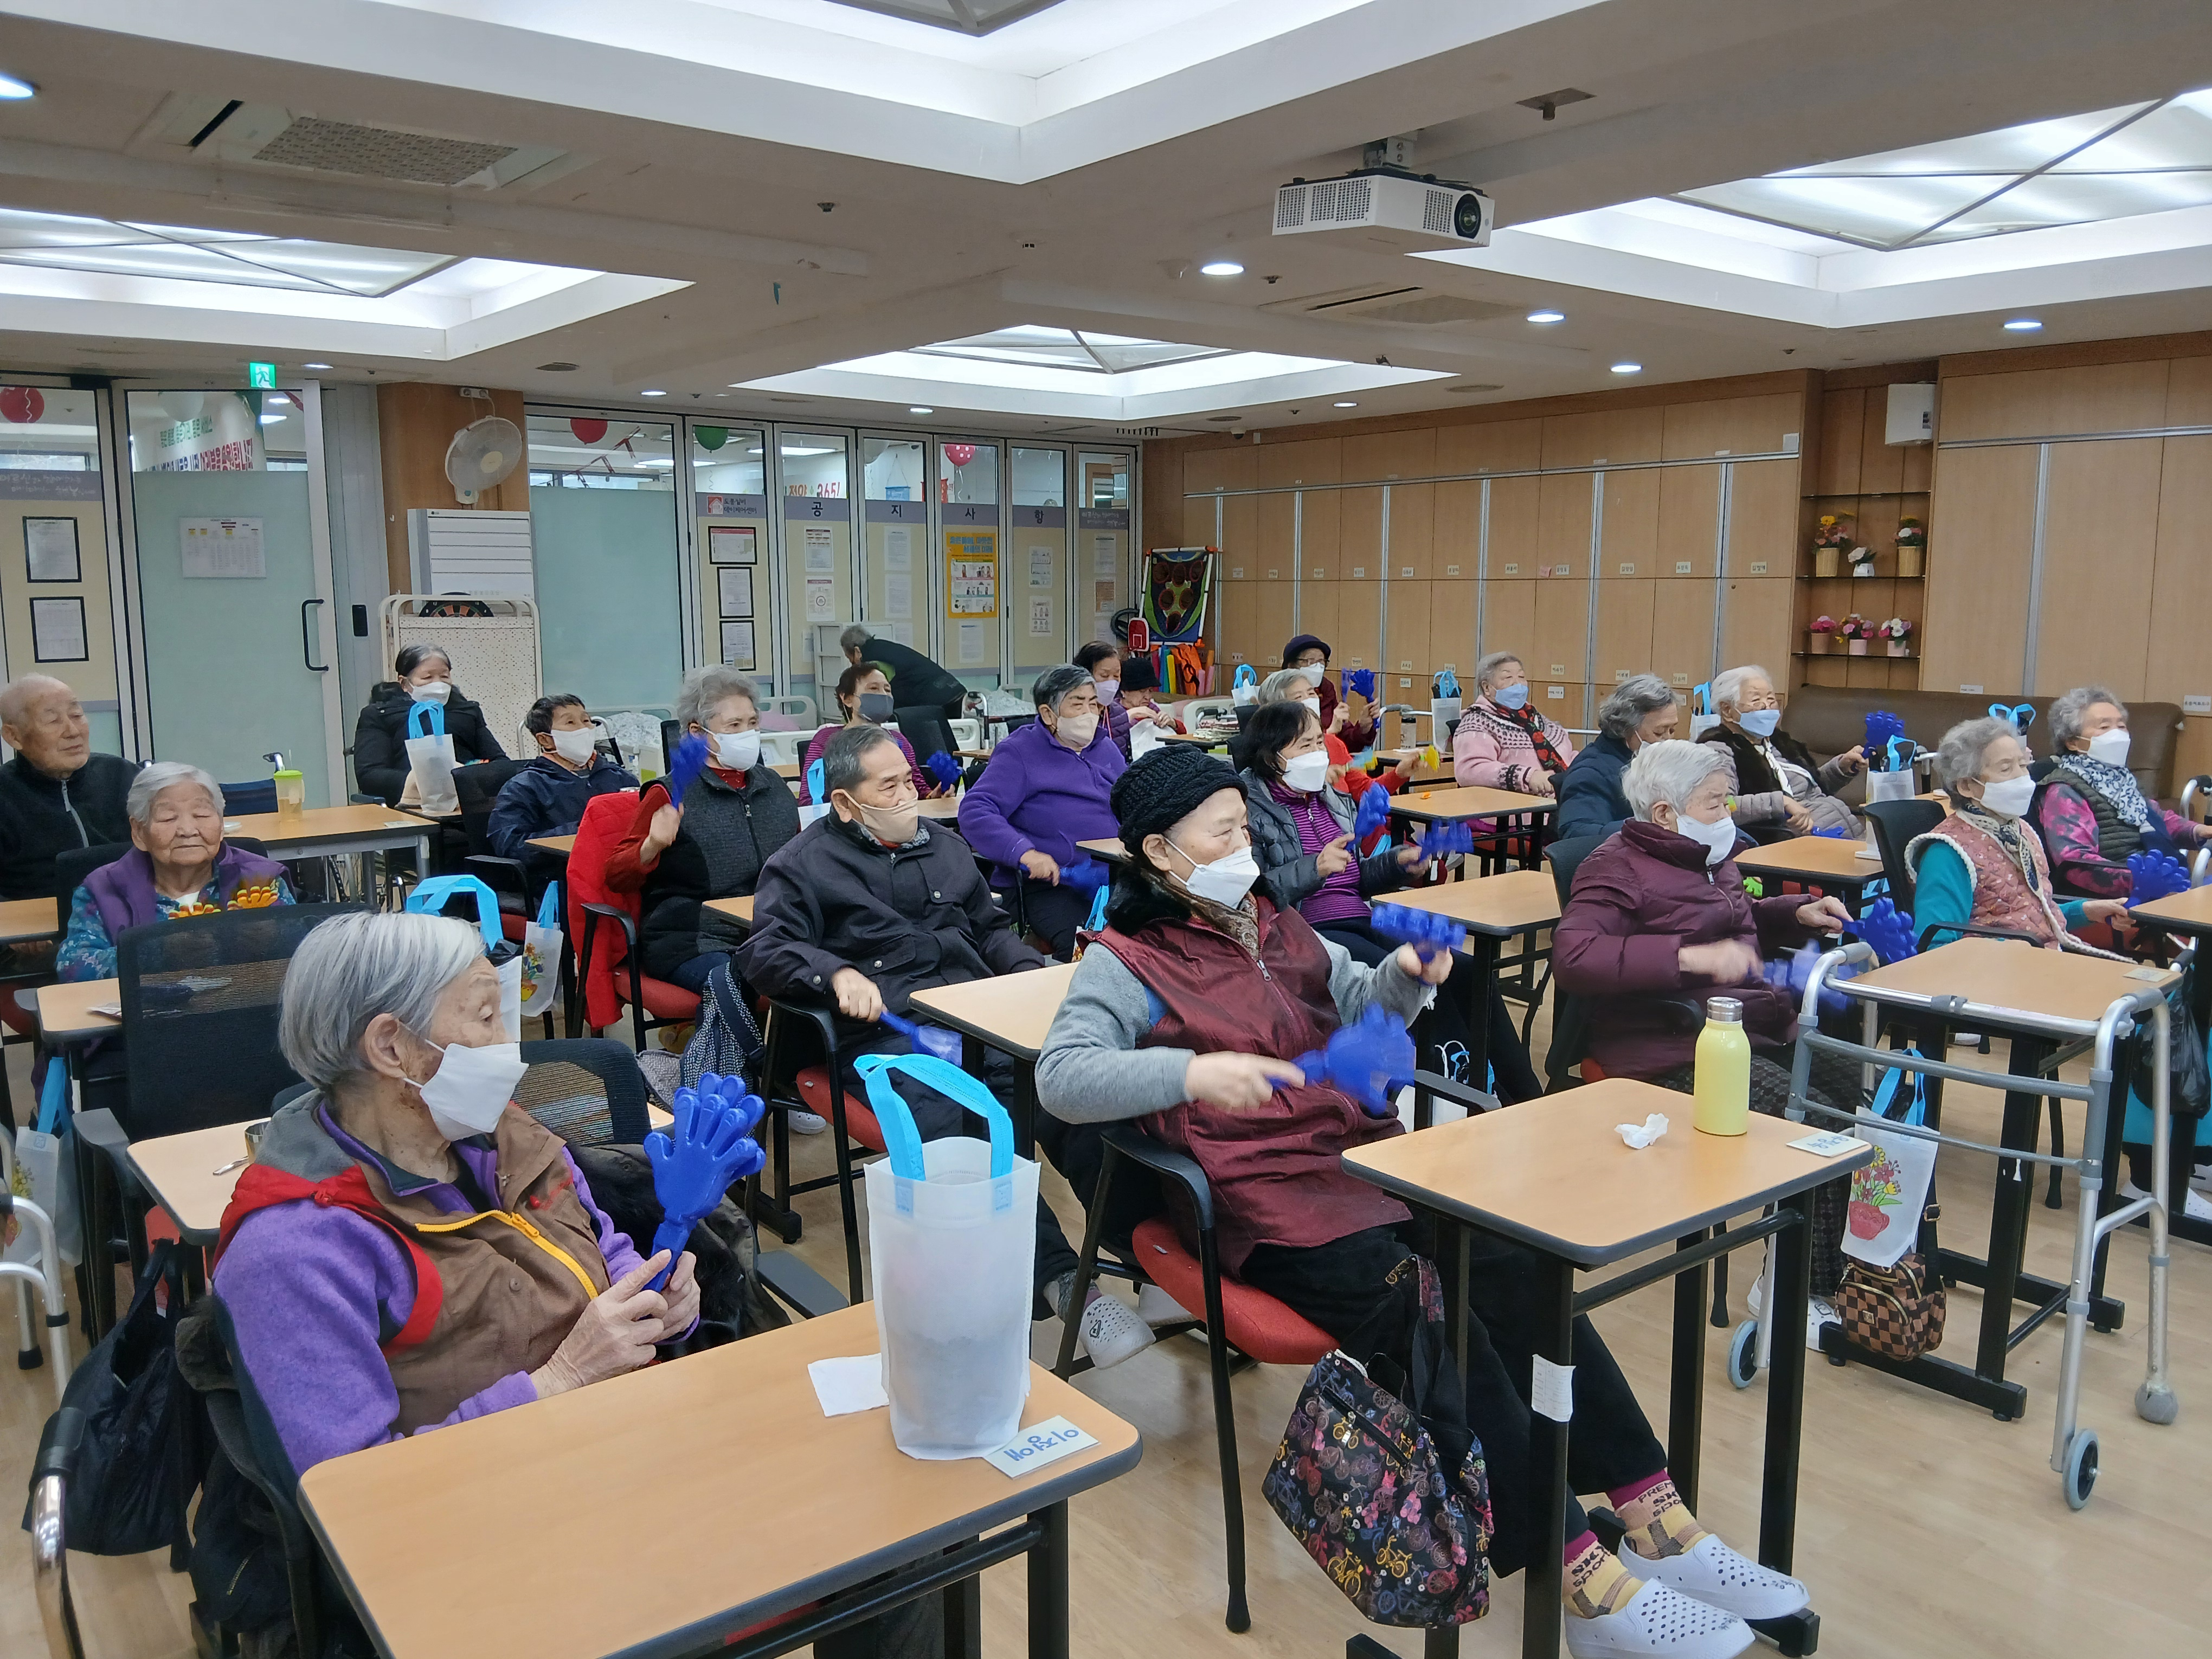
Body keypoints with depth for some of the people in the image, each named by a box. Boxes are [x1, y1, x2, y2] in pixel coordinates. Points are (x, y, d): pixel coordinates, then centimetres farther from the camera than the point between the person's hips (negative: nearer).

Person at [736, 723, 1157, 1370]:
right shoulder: (807, 863, 11)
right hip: (885, 1033, -4)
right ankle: (1060, 1279, -35)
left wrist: (1033, 973, 14)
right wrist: (838, 973, -18)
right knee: (948, 1123, -36)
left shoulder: (943, 847, 27)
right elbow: (764, 949, -1)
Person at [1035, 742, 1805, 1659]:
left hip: (1363, 1149, 6)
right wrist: (1190, 1072, -32)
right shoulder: (1128, 960, -3)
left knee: (1521, 1271, -17)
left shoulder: (1270, 922, 18)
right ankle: (1584, 1579, -19)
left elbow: (1358, 1004, 27)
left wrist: (1402, 975, 4)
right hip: (1268, 1194, -6)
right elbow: (1061, 1076, -18)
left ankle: (1655, 1523, -12)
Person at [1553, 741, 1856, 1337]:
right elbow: (1573, 958, -25)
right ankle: (1798, 1294, -8)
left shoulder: (1708, 857, 19)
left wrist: (1799, 913, 18)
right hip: (1678, 1050, -9)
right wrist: (1688, 956, -30)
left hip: (1757, 1027, 9)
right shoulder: (1618, 868, -8)